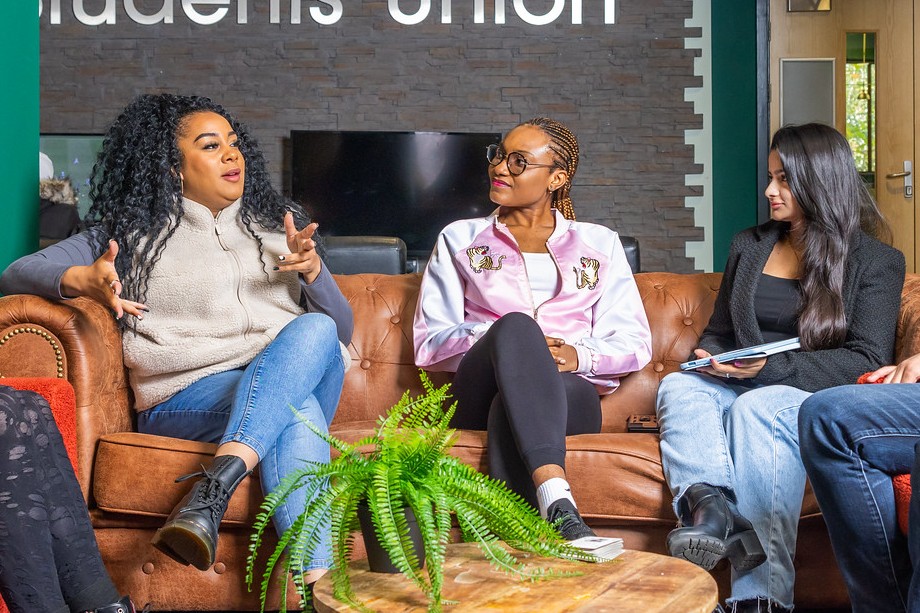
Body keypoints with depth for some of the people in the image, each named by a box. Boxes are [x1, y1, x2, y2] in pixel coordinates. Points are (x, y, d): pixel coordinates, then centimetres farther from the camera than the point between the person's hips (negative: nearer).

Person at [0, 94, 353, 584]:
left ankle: (212, 489, -49)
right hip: (188, 399, -3)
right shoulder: (132, 232, 15)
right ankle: (317, 581, -51)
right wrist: (81, 279, -16)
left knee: (314, 331, -34)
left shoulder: (277, 222, 23)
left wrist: (311, 269, -4)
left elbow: (341, 330, 19)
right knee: (295, 404, -37)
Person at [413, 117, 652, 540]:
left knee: (509, 409, -38)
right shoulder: (460, 239, 22)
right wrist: (498, 338, -9)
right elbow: (429, 341, 11)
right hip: (480, 393, 0)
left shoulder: (599, 245, 23)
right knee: (515, 325, -37)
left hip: (571, 397, 1)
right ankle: (556, 503, -57)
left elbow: (635, 343, 13)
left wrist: (579, 355, -10)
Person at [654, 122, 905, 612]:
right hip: (744, 388, 5)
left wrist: (773, 367, -17)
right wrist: (712, 363, 0)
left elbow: (866, 361, -5)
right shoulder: (748, 246, 20)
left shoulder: (875, 261, 5)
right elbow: (718, 332, 26)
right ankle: (709, 502, -55)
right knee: (678, 387, -26)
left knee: (754, 408, -37)